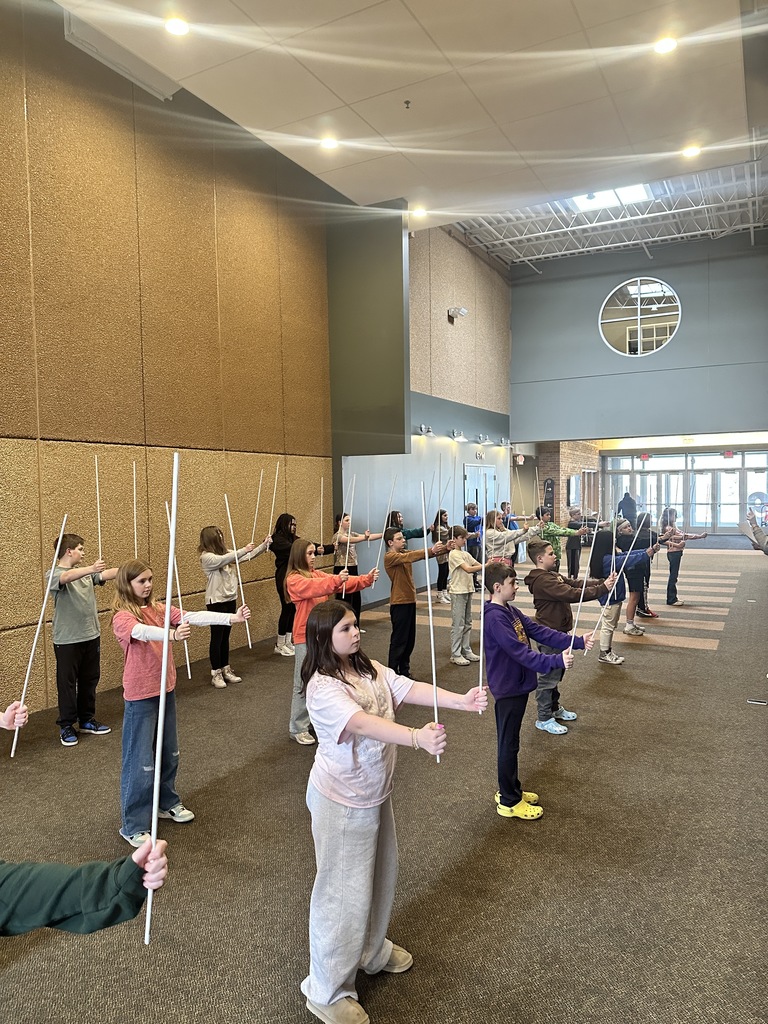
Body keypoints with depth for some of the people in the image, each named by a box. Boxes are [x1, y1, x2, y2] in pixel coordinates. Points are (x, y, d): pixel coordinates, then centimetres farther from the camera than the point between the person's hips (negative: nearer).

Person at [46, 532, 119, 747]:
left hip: (91, 636, 6)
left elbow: (107, 575, -3)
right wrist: (91, 569, -50)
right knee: (67, 683, 3)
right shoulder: (54, 574, -10)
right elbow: (67, 577, -32)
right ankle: (66, 726, 17)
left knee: (89, 680, 14)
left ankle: (87, 721, 28)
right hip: (67, 640, -6)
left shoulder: (86, 572, 11)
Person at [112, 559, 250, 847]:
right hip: (140, 696, -7)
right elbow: (142, 632, -36)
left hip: (166, 690, 7)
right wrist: (173, 634, -56)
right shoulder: (122, 617, -14)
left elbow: (193, 617, -6)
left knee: (169, 752, 19)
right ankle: (133, 826, 14)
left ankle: (167, 802, 39)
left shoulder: (158, 609, 5)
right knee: (141, 761, 0)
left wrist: (231, 618, -18)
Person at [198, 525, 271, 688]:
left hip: (230, 599, 7)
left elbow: (248, 556, 8)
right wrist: (244, 550, -36)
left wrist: (264, 545, -1)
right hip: (216, 601, -7)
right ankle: (216, 673, 8)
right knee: (217, 637, 0)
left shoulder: (226, 553, 9)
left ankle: (225, 669, 23)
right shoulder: (207, 557, -14)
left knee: (225, 636, 14)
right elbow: (224, 560, -32)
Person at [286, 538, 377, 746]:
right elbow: (315, 587, -31)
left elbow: (345, 584, 0)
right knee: (304, 682, -1)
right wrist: (336, 580, -45)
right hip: (306, 637, -7)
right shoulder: (294, 579, -11)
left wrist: (367, 579, -12)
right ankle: (298, 728, 10)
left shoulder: (317, 574, 9)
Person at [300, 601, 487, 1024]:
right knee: (344, 891, 5)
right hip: (342, 801, -8)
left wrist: (461, 700, -28)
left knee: (380, 873, 25)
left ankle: (372, 950, 50)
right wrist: (418, 737, -56)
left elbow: (411, 689, -14)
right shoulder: (323, 687, -27)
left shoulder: (370, 669, -3)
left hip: (375, 791, 8)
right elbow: (364, 724, -42)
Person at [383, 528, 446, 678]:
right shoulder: (390, 557, -14)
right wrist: (431, 550, -38)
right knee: (399, 640, -2)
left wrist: (442, 549, -14)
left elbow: (418, 555, 1)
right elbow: (410, 557, -30)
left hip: (410, 600, 9)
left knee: (410, 640, 14)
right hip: (399, 603, -9)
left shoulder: (403, 553, 12)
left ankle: (404, 671, 24)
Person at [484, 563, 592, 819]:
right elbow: (521, 653, -30)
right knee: (508, 744, 4)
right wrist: (557, 661, -37)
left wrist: (577, 641, -6)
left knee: (510, 742, 20)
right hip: (507, 689, -9)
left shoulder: (511, 611, 6)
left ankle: (511, 789, 35)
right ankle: (509, 802, 18)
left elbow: (540, 632, 2)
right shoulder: (494, 618, -24)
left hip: (518, 686, 9)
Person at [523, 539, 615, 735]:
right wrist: (602, 589, -28)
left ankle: (554, 708, 37)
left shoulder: (552, 575, 10)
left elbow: (576, 584, 3)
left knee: (556, 673, 22)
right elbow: (572, 594, -30)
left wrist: (603, 582, -9)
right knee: (549, 676, 0)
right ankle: (543, 719, 11)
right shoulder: (542, 580, -24)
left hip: (558, 632, 10)